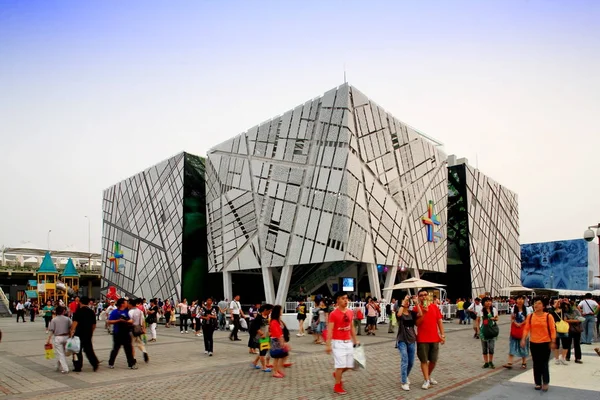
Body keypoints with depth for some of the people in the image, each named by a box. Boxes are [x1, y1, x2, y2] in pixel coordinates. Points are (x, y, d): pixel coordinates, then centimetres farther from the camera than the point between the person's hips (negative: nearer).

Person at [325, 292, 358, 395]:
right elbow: (329, 330, -14)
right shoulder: (333, 314, -13)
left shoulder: (350, 312, 6)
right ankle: (337, 386, 14)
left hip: (348, 342, 6)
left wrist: (355, 340, 19)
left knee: (349, 365, 10)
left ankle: (337, 374, 38)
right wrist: (328, 345, -18)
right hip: (338, 342, -6)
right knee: (341, 365, -4)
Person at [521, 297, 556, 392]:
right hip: (533, 343, 3)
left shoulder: (548, 316, -8)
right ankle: (538, 383, 18)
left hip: (545, 343, -3)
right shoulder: (530, 316, 0)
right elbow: (526, 328, 1)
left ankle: (545, 383, 10)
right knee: (536, 364, 9)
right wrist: (523, 339, -8)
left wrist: (553, 342, -11)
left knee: (544, 364, 0)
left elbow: (552, 330, -6)